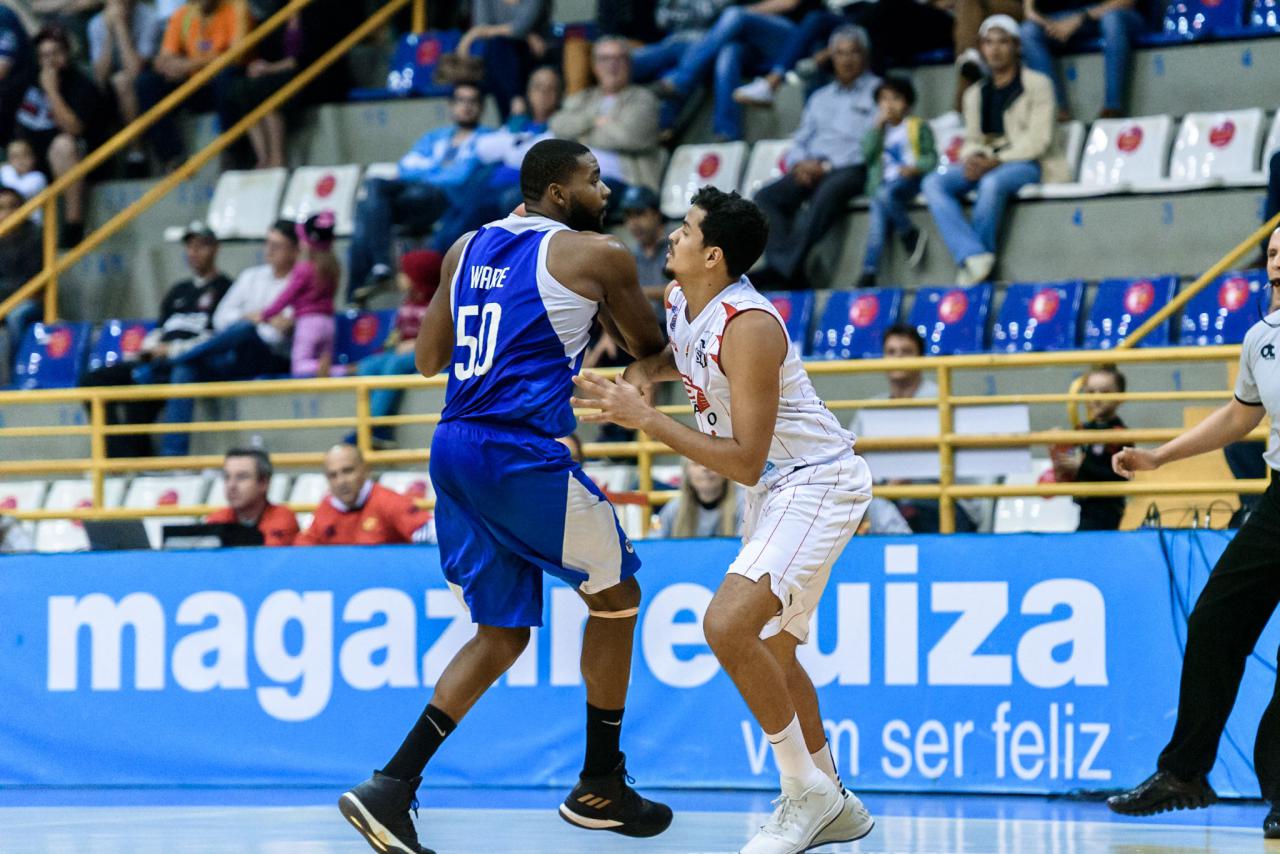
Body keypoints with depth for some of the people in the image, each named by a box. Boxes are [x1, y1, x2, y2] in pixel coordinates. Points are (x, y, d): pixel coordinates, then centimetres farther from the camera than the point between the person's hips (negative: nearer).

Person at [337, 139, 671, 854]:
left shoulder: (468, 249, 16)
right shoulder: (597, 255, -1)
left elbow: (428, 359, 21)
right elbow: (650, 350, 12)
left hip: (454, 448, 7)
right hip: (523, 453, -7)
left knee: (503, 632, 14)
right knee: (615, 592, 14)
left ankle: (392, 787, 0)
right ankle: (600, 787, 19)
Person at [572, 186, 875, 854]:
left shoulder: (748, 328, -27)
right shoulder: (679, 300, -1)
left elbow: (745, 463, -28)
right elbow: (673, 355, 25)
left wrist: (647, 421, -29)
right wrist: (642, 374, 1)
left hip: (815, 484, -10)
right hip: (776, 487, 10)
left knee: (728, 623, -24)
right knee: (771, 651, 17)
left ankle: (808, 793, -10)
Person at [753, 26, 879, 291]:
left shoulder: (877, 91, 8)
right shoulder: (820, 98, 28)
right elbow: (799, 141, 24)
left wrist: (827, 166, -11)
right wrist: (799, 163, -1)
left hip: (851, 169, -6)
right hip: (812, 169, 6)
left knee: (828, 192, -39)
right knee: (767, 196, -21)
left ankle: (786, 266, -48)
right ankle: (785, 270, -36)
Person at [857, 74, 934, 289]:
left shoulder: (918, 126, 15)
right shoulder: (879, 130, 26)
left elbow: (931, 157, 5)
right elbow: (867, 154, 9)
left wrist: (915, 168, -16)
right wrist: (878, 126, 3)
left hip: (909, 179, -4)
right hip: (884, 182, 4)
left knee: (885, 194, -38)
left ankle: (909, 235, -21)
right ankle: (869, 273, -32)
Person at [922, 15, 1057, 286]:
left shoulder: (1036, 85, 1)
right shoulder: (975, 94, 18)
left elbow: (1038, 140, -8)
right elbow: (972, 139, 17)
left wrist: (996, 161, -18)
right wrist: (972, 159, -9)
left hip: (1024, 164, -5)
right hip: (983, 164, 5)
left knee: (992, 182, -39)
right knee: (934, 183, -23)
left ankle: (968, 262, -28)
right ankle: (974, 255, -37)